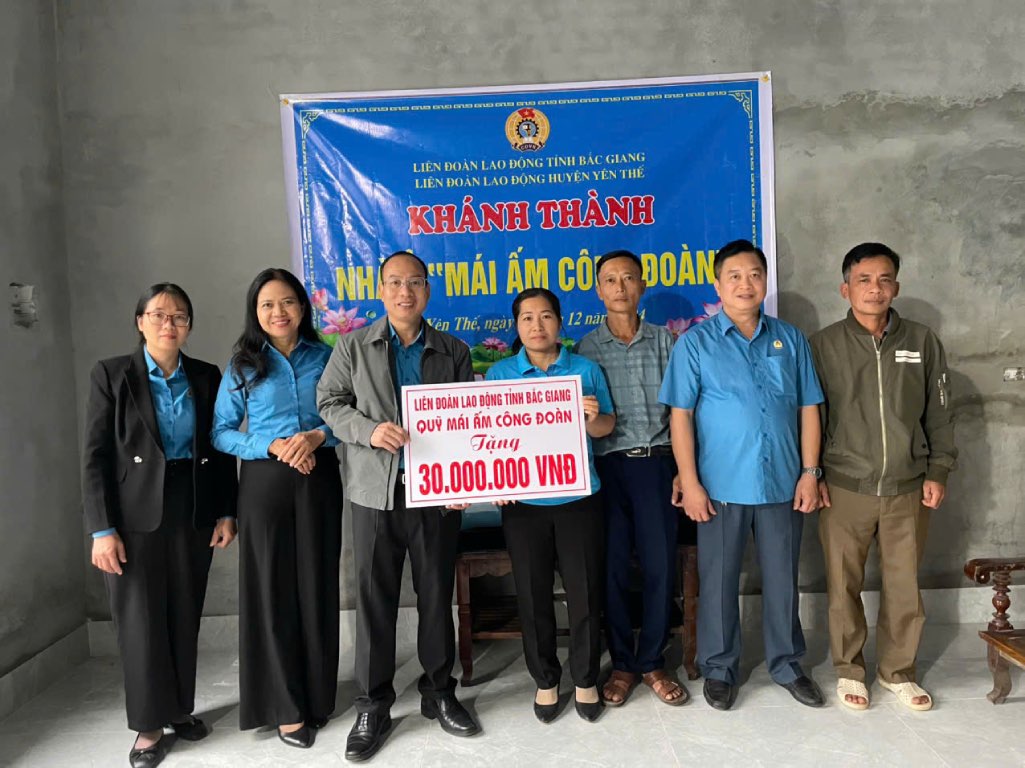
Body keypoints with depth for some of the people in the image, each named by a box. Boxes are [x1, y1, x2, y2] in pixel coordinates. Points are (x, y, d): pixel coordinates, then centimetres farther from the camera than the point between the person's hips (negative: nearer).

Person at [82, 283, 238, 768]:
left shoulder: (206, 377, 5)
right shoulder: (111, 375, -3)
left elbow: (220, 448, 7)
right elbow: (95, 456, -6)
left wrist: (226, 512, 2)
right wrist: (102, 529, -12)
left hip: (193, 513, 3)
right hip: (136, 517, -3)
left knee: (185, 618, 11)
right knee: (141, 621, 3)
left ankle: (180, 709, 27)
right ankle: (149, 725, 18)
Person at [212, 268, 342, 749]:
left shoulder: (325, 357, 6)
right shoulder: (243, 365, 4)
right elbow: (221, 432, 1)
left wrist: (317, 436, -13)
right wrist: (272, 446, -13)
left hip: (319, 480, 1)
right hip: (264, 482, -1)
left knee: (317, 586, 5)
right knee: (272, 588, 2)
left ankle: (317, 697, 20)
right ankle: (285, 707, 14)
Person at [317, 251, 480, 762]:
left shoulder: (454, 351, 7)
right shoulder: (353, 346, 4)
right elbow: (329, 403, 4)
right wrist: (368, 429, -15)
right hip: (375, 491, -1)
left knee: (437, 595, 10)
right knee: (374, 598, 6)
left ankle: (439, 693, 28)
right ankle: (372, 706, 21)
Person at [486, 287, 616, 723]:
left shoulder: (586, 370, 4)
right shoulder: (499, 374, 3)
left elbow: (607, 428, 4)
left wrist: (593, 418, -18)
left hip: (578, 497, 0)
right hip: (523, 501, 1)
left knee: (585, 592, 5)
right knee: (533, 595, 9)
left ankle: (585, 680, 25)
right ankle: (545, 680, 27)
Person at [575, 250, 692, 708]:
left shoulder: (663, 340, 8)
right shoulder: (586, 348, 5)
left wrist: (685, 468, 3)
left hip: (656, 463, 1)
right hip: (608, 465, 0)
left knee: (660, 566, 3)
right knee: (613, 568, 4)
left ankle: (652, 662, 21)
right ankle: (622, 663, 21)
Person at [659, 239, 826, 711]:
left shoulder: (790, 340, 7)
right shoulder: (695, 343, -2)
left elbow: (808, 409, 9)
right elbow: (680, 416, -5)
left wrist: (810, 471, 2)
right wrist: (689, 482, -10)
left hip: (783, 483, 3)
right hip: (722, 486, -2)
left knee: (782, 578, 14)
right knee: (719, 580, 8)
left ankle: (786, 664, 32)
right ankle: (719, 669, 25)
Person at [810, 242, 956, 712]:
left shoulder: (922, 342, 3)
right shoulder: (823, 345, -2)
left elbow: (939, 414, 9)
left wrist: (938, 470, 4)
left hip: (908, 490, 2)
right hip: (844, 490, -1)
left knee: (904, 585, 10)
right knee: (844, 585, 8)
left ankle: (898, 670, 30)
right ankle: (849, 669, 26)